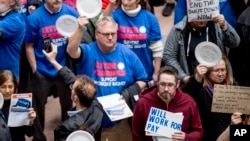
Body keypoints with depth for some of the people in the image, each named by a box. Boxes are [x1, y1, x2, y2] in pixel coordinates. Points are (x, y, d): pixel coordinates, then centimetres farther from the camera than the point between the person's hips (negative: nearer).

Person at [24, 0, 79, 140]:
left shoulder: (71, 13, -10)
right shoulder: (34, 18, -16)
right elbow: (29, 46, -8)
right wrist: (35, 70, -7)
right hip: (42, 71, -2)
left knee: (68, 105, 18)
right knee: (38, 107, 13)